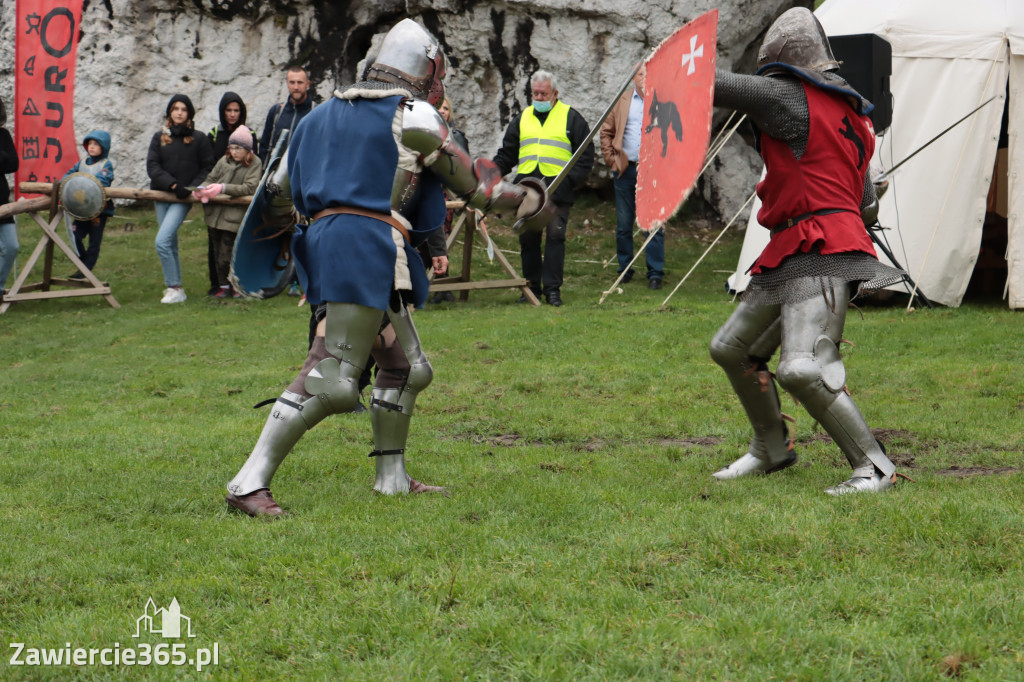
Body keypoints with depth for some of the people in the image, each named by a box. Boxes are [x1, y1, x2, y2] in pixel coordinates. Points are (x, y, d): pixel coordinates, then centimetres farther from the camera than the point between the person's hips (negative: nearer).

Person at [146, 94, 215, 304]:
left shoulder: (199, 139, 2)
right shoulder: (159, 137, 7)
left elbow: (208, 167, 5)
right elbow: (152, 166, -2)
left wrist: (193, 188, -10)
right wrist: (172, 184, -14)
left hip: (183, 198, -4)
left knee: (162, 241, -17)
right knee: (171, 244, 9)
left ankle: (174, 288, -12)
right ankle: (175, 287, 18)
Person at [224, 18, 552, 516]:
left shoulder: (326, 113, 20)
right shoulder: (413, 117, -1)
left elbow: (282, 188, 23)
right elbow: (470, 180, 6)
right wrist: (527, 198, 21)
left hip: (327, 242, 9)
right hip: (367, 249, -9)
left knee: (407, 369, 20)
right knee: (330, 382, -14)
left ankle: (392, 477, 28)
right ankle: (249, 484, -18)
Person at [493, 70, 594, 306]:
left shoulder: (570, 117, 6)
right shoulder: (522, 118, 18)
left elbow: (586, 154, 4)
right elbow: (507, 154, 20)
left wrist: (571, 180, -10)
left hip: (558, 188, -4)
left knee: (555, 235, -9)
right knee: (528, 238, 4)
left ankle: (552, 289, -6)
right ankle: (532, 287, 13)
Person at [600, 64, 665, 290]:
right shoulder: (622, 101, 11)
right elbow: (606, 131, 15)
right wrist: (611, 158, 5)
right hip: (625, 170, 3)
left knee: (654, 224, -3)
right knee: (623, 225, 8)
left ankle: (655, 273, 3)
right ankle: (624, 270, 18)